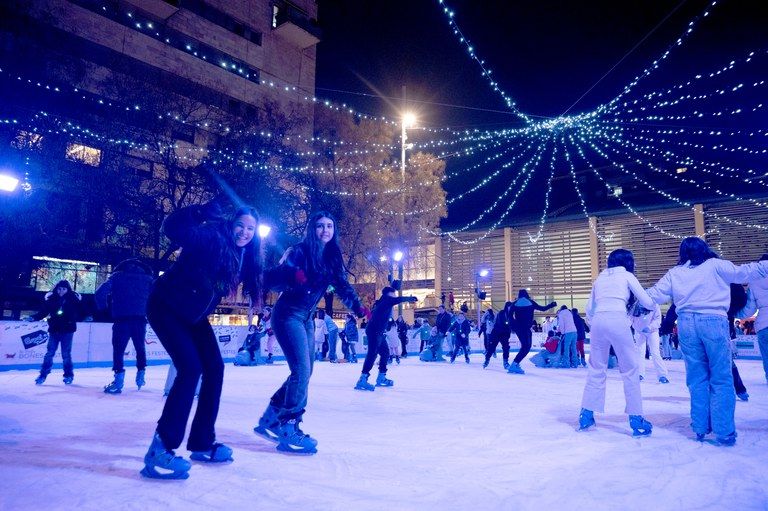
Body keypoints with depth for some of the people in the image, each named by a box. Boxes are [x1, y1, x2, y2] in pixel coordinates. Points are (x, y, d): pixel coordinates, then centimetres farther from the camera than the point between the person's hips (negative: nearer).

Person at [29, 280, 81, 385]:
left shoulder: (73, 299, -3)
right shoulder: (51, 299, 2)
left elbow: (79, 313, -2)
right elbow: (44, 312, 3)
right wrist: (34, 317, -10)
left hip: (67, 330, -2)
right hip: (54, 329, 2)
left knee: (66, 354, 3)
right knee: (49, 353, 3)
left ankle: (68, 375, 15)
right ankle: (43, 375, 11)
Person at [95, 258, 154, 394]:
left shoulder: (117, 276, 12)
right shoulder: (148, 278, 15)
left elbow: (100, 293, -1)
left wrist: (103, 308, 12)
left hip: (121, 319, -2)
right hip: (140, 320, 2)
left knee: (118, 350, 6)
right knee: (140, 347, 22)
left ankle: (119, 380, -4)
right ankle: (141, 374, 25)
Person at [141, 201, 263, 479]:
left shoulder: (244, 255, -3)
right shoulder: (211, 236, -24)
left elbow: (257, 279, 5)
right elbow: (173, 228, -32)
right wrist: (209, 209, -34)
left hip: (194, 316, 8)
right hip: (166, 307, -8)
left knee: (214, 369, 4)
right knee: (191, 368, -20)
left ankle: (202, 443, 18)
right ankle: (160, 450, -11)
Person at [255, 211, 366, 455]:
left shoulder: (332, 258, 6)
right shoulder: (300, 251, -14)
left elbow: (342, 286, 8)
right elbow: (271, 279, -22)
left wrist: (357, 307, -9)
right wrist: (292, 274, -43)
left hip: (306, 319, 8)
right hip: (288, 315, -8)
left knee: (304, 373, 10)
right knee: (301, 371, -15)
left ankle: (270, 420, 24)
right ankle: (288, 429, -3)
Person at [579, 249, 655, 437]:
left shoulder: (600, 278, 24)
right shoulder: (627, 276, 13)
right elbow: (647, 303, 11)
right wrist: (651, 302, 33)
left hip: (598, 321, 4)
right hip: (617, 320, -4)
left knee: (596, 370, 12)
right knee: (630, 369, 5)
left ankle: (586, 416, 14)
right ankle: (636, 420, 5)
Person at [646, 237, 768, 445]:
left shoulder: (674, 273, 14)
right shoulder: (715, 265, 6)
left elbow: (654, 295, 11)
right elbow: (743, 273, 2)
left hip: (686, 324, 3)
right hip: (713, 321, -3)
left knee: (697, 378, 11)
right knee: (721, 379, 2)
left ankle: (701, 428, 15)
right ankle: (724, 432, 1)